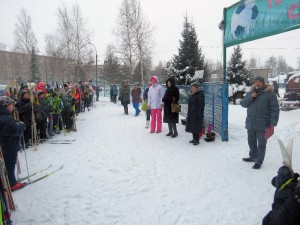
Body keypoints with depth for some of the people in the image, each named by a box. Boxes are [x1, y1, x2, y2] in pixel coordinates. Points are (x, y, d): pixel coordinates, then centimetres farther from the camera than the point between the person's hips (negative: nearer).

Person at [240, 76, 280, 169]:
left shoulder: (270, 93, -6)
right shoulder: (250, 93, 10)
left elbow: (274, 109, -8)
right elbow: (243, 103, 3)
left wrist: (273, 122, -15)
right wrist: (251, 97, -13)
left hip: (262, 124, -5)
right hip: (250, 123, 5)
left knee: (261, 144, 3)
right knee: (251, 142, 18)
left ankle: (259, 161, 11)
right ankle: (253, 156, 35)